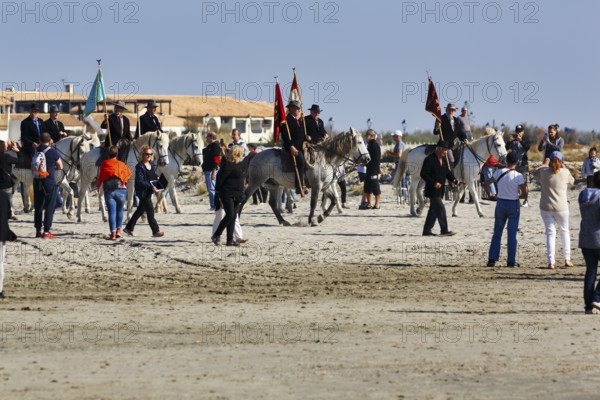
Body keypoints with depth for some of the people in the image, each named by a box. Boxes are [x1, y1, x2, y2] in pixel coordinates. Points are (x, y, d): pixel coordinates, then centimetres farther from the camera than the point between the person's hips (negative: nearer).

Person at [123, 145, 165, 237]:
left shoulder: (152, 165, 8)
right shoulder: (140, 166, -16)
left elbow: (156, 175, 19)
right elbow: (140, 181, -20)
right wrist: (151, 187, -26)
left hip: (149, 192, 8)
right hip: (142, 192, -8)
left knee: (140, 210, 17)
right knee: (150, 211, -8)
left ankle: (129, 228, 29)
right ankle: (156, 231, -4)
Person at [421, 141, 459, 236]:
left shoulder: (443, 159, 12)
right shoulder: (429, 159, -15)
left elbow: (447, 172, 19)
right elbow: (423, 174, -18)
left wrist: (453, 179, -1)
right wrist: (434, 183, -27)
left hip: (439, 191, 9)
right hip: (432, 190, -9)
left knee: (434, 210, 12)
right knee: (441, 209, -11)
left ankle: (427, 230, 19)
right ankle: (444, 230, -9)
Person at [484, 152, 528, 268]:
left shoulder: (499, 173, -5)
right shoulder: (518, 176, -13)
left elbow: (486, 185, -3)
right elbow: (524, 195, -12)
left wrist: (489, 195, 13)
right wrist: (517, 196, 7)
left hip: (500, 203, 3)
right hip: (513, 205, -3)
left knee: (497, 233, 12)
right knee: (512, 234, 4)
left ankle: (492, 259, 10)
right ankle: (511, 261, 6)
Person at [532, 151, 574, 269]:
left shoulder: (544, 171, -7)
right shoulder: (565, 173, -10)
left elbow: (535, 172, 16)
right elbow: (571, 181, 11)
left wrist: (545, 164, 30)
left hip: (545, 208, 1)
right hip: (561, 208, -1)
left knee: (550, 233, 6)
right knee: (564, 231, 18)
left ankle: (551, 262, -1)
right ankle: (567, 259, 20)